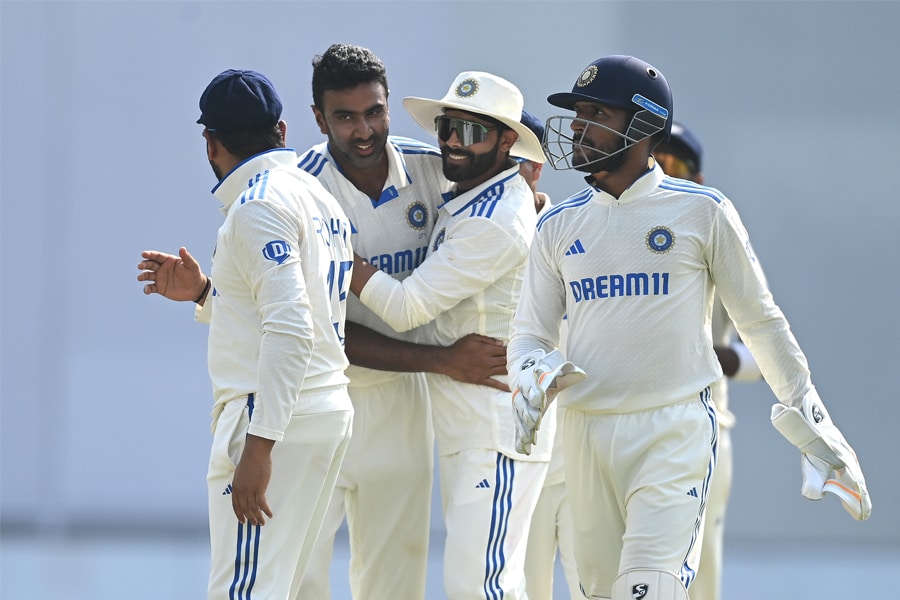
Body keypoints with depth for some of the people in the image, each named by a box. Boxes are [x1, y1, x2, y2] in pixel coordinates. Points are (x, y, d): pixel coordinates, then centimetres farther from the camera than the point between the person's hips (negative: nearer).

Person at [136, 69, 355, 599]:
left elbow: (290, 331, -22)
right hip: (331, 413, 10)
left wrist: (259, 444, -25)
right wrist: (204, 292, 24)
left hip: (279, 417, -10)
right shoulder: (321, 199, 18)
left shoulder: (259, 204, -12)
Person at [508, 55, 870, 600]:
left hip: (675, 432, -5)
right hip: (587, 431, 5)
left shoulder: (702, 212, -1)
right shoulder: (559, 226, 10)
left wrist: (814, 428, 5)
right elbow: (532, 334, 13)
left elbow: (761, 323, 5)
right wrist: (531, 378, -11)